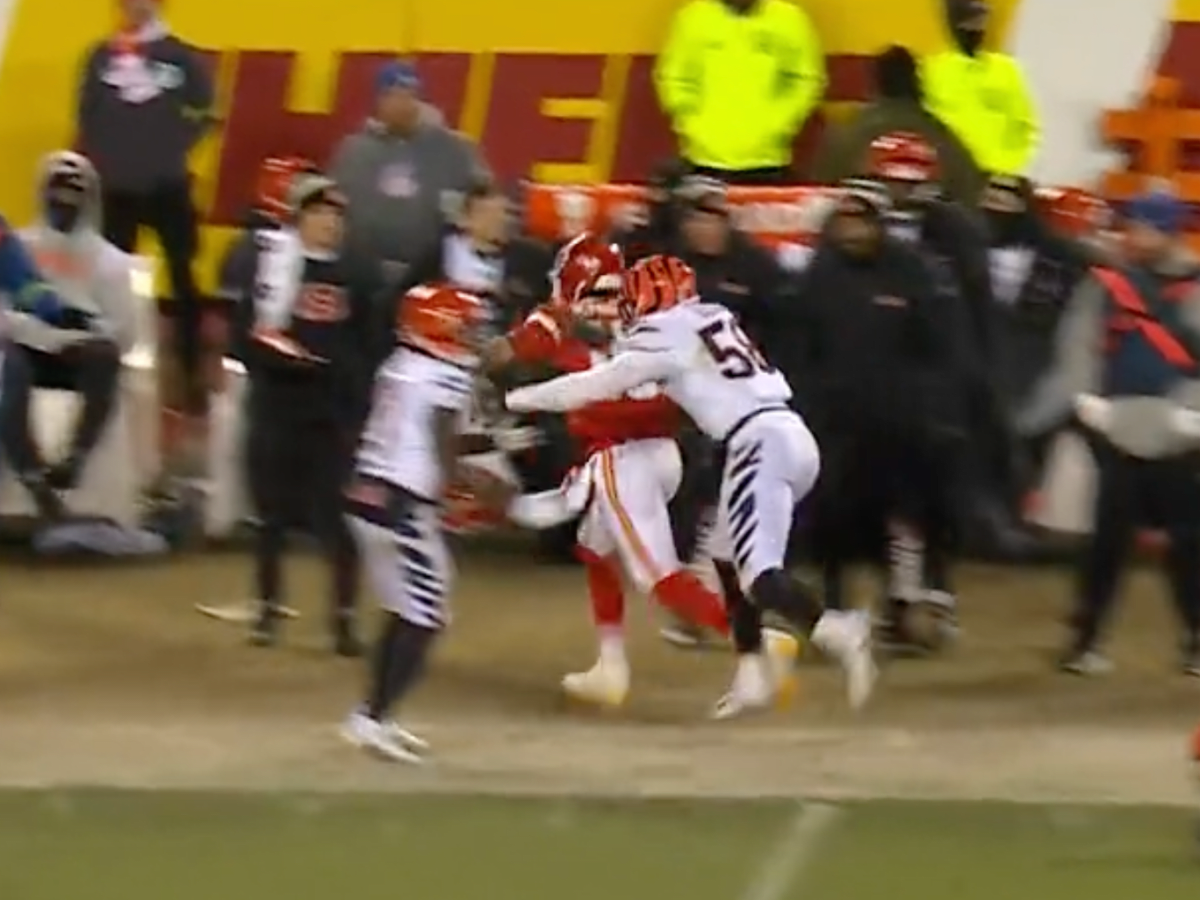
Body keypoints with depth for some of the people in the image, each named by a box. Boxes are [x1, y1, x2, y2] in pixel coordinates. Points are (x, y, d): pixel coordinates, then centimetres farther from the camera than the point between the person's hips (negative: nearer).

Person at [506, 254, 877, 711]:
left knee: (758, 573, -15)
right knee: (733, 561, 19)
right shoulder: (712, 317, 19)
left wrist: (516, 399, 12)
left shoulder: (663, 335, -2)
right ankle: (750, 676, 16)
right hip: (792, 435, 8)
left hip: (760, 443, -8)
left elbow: (598, 384, 3)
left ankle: (834, 630, -36)